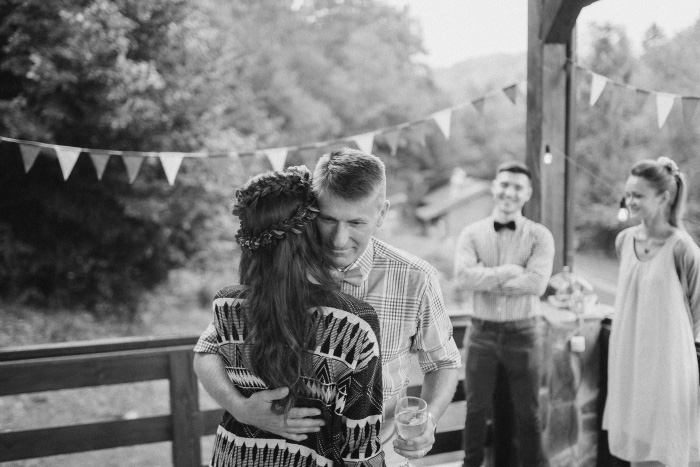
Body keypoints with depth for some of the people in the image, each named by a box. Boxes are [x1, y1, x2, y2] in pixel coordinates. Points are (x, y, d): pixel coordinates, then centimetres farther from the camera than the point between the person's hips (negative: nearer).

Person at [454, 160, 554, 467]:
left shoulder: (539, 236, -3)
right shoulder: (472, 233, 0)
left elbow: (537, 283, -18)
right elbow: (462, 277, -15)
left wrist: (487, 280, -15)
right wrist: (509, 272, -20)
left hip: (522, 333, -1)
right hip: (482, 332, 1)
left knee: (527, 413, 11)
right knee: (477, 409, 13)